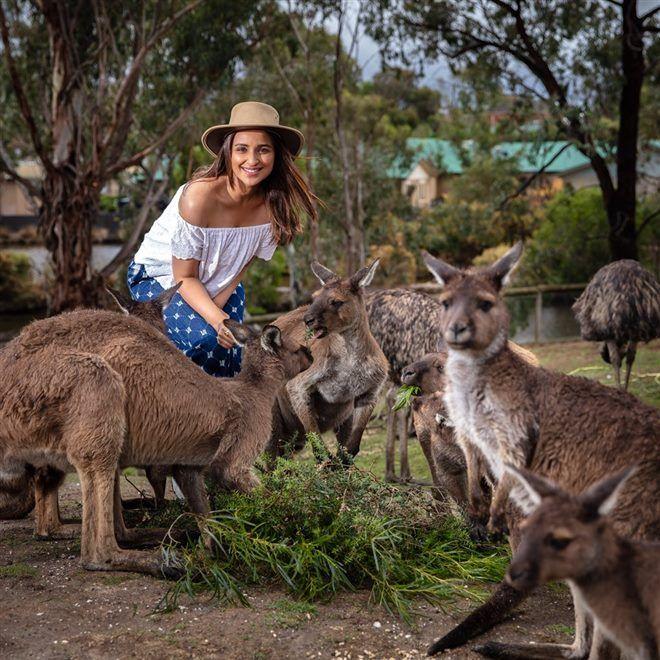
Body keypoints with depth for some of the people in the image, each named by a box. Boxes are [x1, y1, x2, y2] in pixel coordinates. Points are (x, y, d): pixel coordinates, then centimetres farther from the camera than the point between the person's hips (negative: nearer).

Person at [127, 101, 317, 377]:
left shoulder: (273, 204, -17)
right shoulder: (199, 196, -32)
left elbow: (243, 264, -5)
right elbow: (184, 277, -24)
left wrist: (215, 310, -19)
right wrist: (217, 320, -39)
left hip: (219, 284, 5)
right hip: (157, 275, -5)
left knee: (231, 352, -12)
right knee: (205, 339, -28)